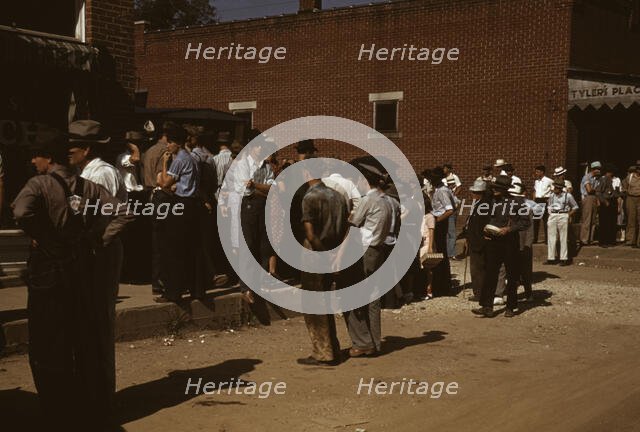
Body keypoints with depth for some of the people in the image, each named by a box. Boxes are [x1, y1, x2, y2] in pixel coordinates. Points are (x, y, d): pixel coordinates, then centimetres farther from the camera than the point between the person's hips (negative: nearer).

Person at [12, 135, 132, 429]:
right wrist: (98, 242, -2)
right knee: (89, 345, 15)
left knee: (49, 348, 7)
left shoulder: (39, 184, -9)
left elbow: (21, 212, -29)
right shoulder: (86, 187, 5)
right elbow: (123, 214, -1)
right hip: (82, 273, 5)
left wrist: (40, 237, -13)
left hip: (48, 273, -5)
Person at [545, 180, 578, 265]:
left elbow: (575, 207, 5)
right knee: (551, 238, 3)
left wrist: (569, 215, -5)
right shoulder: (552, 196, 10)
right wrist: (549, 213, 7)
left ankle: (564, 259, 2)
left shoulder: (567, 196, -3)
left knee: (563, 239, -2)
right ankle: (551, 258, 7)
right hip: (552, 216, 4)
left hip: (563, 216, -4)